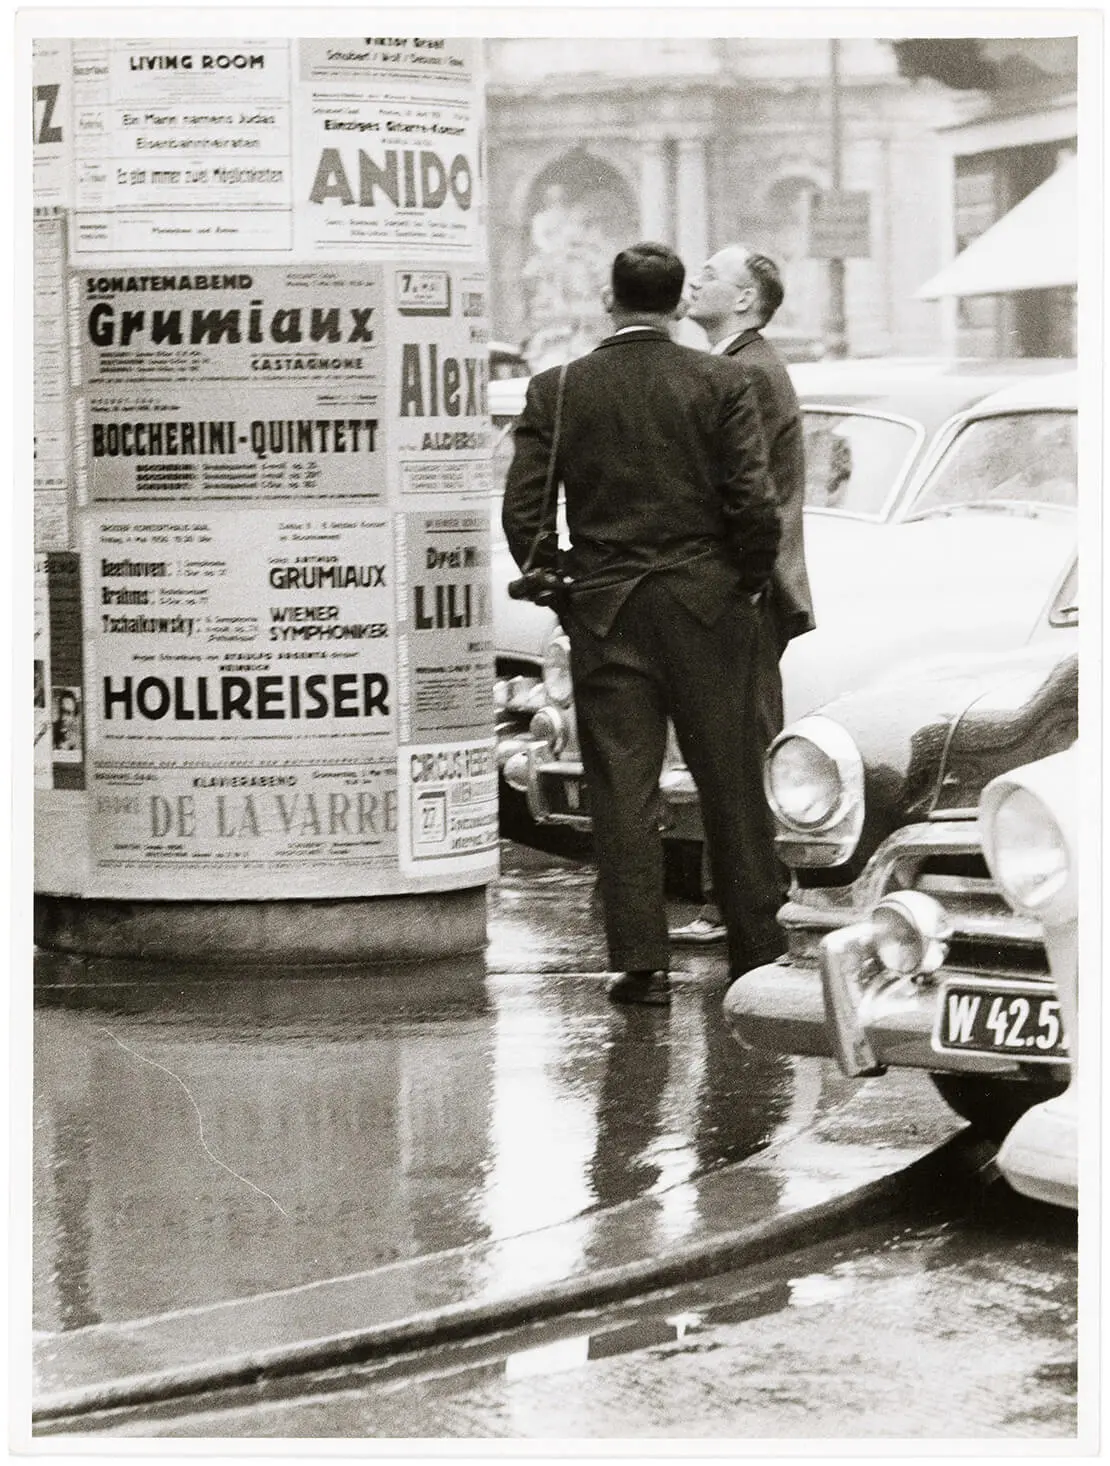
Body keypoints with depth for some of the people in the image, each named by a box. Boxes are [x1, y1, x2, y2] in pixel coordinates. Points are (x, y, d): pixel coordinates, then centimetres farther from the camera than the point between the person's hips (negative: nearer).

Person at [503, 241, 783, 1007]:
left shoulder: (556, 391, -1)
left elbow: (524, 513, -3)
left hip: (604, 608, 0)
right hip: (707, 602, 0)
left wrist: (559, 582, 11)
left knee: (624, 793, 3)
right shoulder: (721, 383, -4)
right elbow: (755, 504, -10)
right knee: (731, 780, 10)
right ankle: (756, 943, 18)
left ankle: (641, 962, 1)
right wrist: (750, 582, 6)